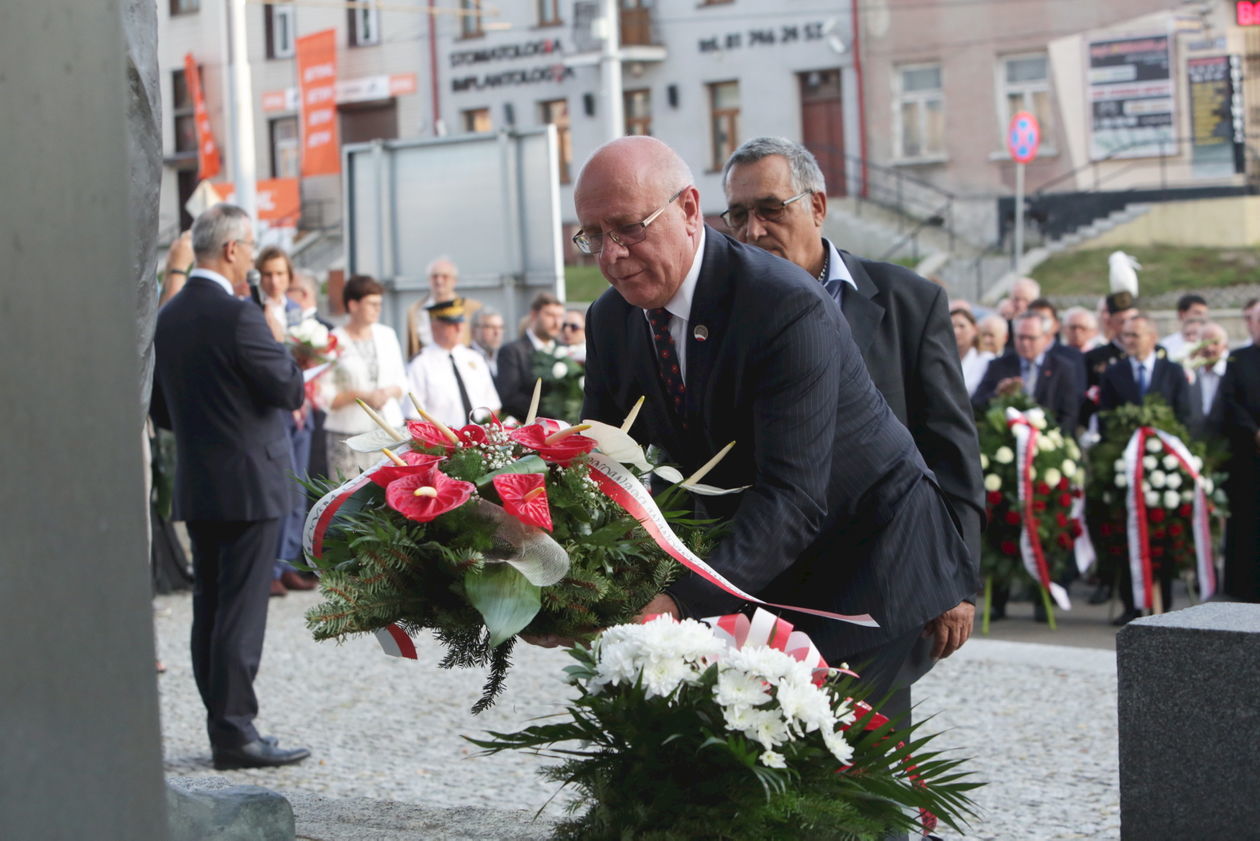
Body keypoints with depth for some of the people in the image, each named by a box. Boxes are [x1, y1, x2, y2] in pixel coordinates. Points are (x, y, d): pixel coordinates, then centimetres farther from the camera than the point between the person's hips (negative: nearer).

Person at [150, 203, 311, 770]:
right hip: (249, 483, -8)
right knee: (241, 612, -5)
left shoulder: (168, 318, 9)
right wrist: (280, 344, 1)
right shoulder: (238, 316, -16)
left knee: (210, 610, 10)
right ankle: (235, 731, -5)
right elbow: (290, 390, -14)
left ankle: (223, 728, 15)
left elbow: (161, 411, 14)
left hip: (195, 487, 8)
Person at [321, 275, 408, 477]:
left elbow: (401, 381, 18)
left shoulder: (387, 335, 14)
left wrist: (388, 392, -4)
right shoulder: (334, 341, -2)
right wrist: (362, 396, -15)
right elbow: (325, 396, -5)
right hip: (348, 432, -4)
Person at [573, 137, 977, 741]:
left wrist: (682, 601, -44)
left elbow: (793, 498, -32)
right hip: (762, 578, 7)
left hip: (867, 568, -7)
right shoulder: (611, 320, -1)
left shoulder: (789, 308, -26)